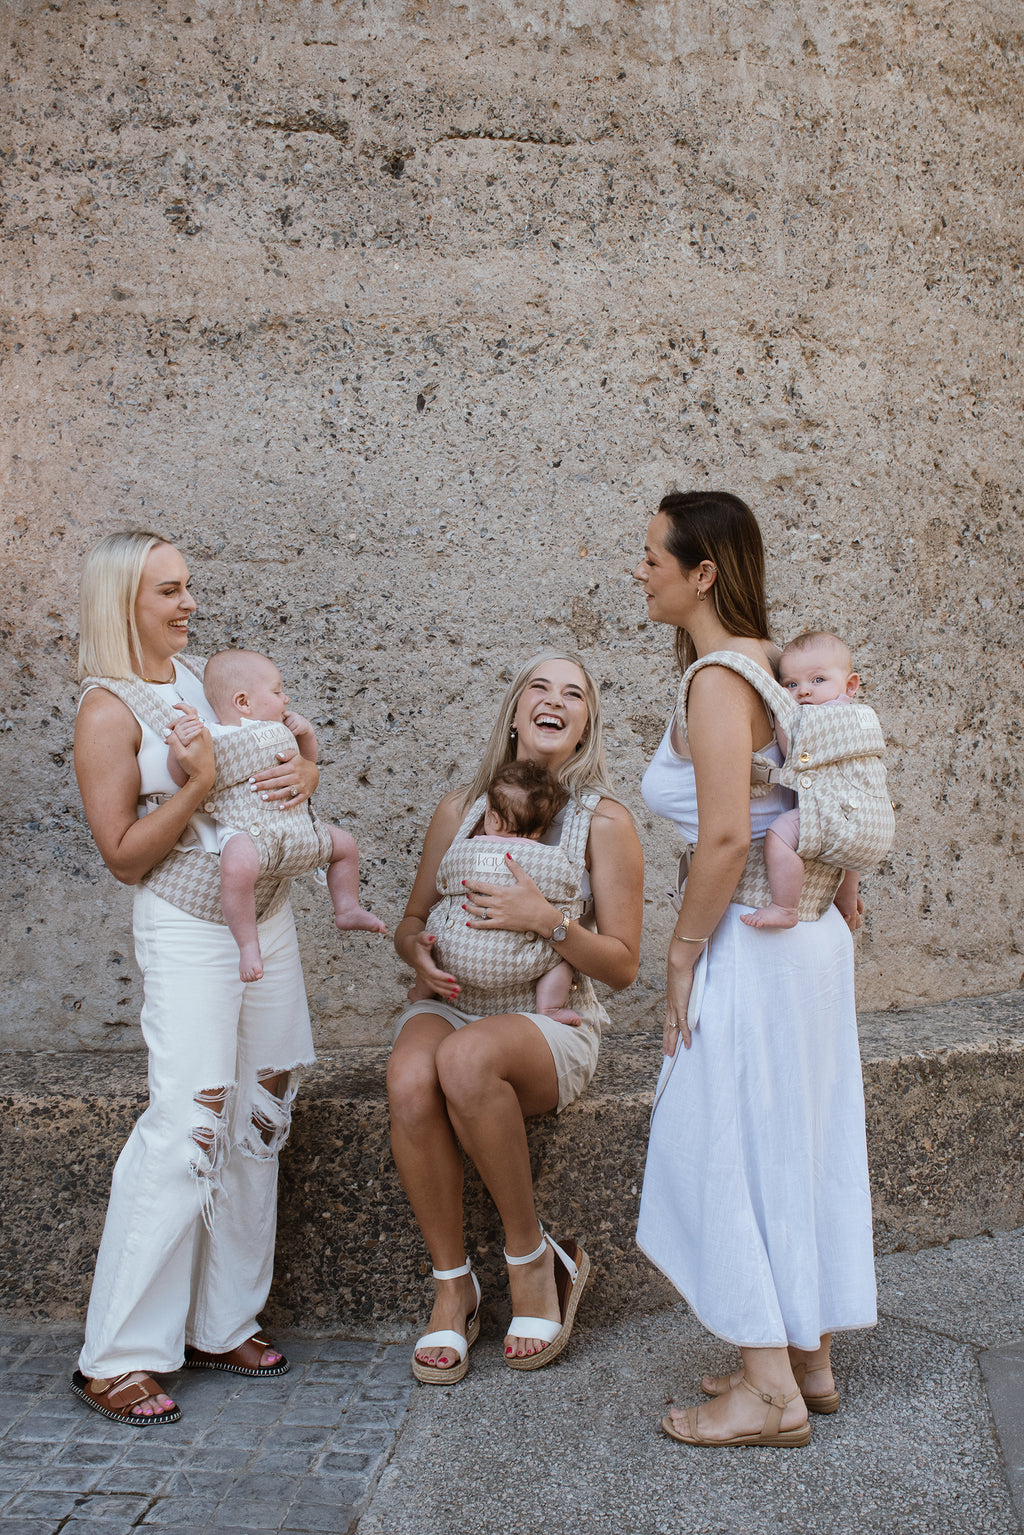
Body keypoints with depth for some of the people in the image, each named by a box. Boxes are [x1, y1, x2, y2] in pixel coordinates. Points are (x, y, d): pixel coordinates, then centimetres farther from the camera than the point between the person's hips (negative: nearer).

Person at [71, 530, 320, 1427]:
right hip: (186, 928, -7)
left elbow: (292, 746, 18)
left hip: (266, 914, 7)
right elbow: (124, 856, -12)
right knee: (189, 1125, -14)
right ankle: (116, 1356, -2)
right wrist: (198, 786, -24)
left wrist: (304, 771, -5)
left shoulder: (206, 674, 10)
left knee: (258, 1118, 8)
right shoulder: (108, 712, -10)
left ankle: (221, 1324, 21)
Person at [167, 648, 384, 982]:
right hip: (243, 829, -8)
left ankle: (347, 910, 36)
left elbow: (308, 759, 32)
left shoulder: (277, 729, 19)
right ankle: (248, 946, -24)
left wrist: (306, 732, 12)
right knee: (238, 867, -39)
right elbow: (181, 775, -15)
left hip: (295, 825, 8)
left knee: (345, 844, 16)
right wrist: (181, 744, -34)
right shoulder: (211, 735, -6)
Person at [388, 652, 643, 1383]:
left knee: (467, 1057, -37)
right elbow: (412, 918, 18)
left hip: (553, 1024, -3)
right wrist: (417, 946, -7)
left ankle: (533, 1259, -15)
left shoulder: (605, 821, -1)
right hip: (453, 1005, 3)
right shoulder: (460, 810, 9)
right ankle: (453, 1286, -13)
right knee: (409, 1081, -33)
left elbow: (622, 964, -2)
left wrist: (545, 919, -18)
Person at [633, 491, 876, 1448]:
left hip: (751, 942, -10)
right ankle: (809, 1360, 29)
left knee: (732, 1151, 2)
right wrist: (840, 898, 23)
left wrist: (682, 955, -16)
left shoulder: (718, 680, -17)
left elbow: (726, 840, -25)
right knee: (798, 1146, 16)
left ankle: (770, 1390, 13)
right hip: (809, 934, 10)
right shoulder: (775, 664, 10)